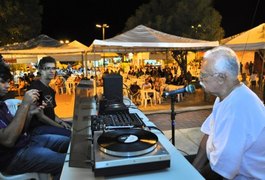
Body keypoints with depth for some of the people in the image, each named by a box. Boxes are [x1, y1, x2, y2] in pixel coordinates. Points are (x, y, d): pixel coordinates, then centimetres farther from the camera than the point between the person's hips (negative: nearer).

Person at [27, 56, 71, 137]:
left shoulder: (51, 90, 17)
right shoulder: (35, 87, -11)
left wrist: (61, 122, 2)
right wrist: (60, 127, -14)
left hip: (50, 124, 9)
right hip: (37, 127, -9)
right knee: (71, 133, -28)